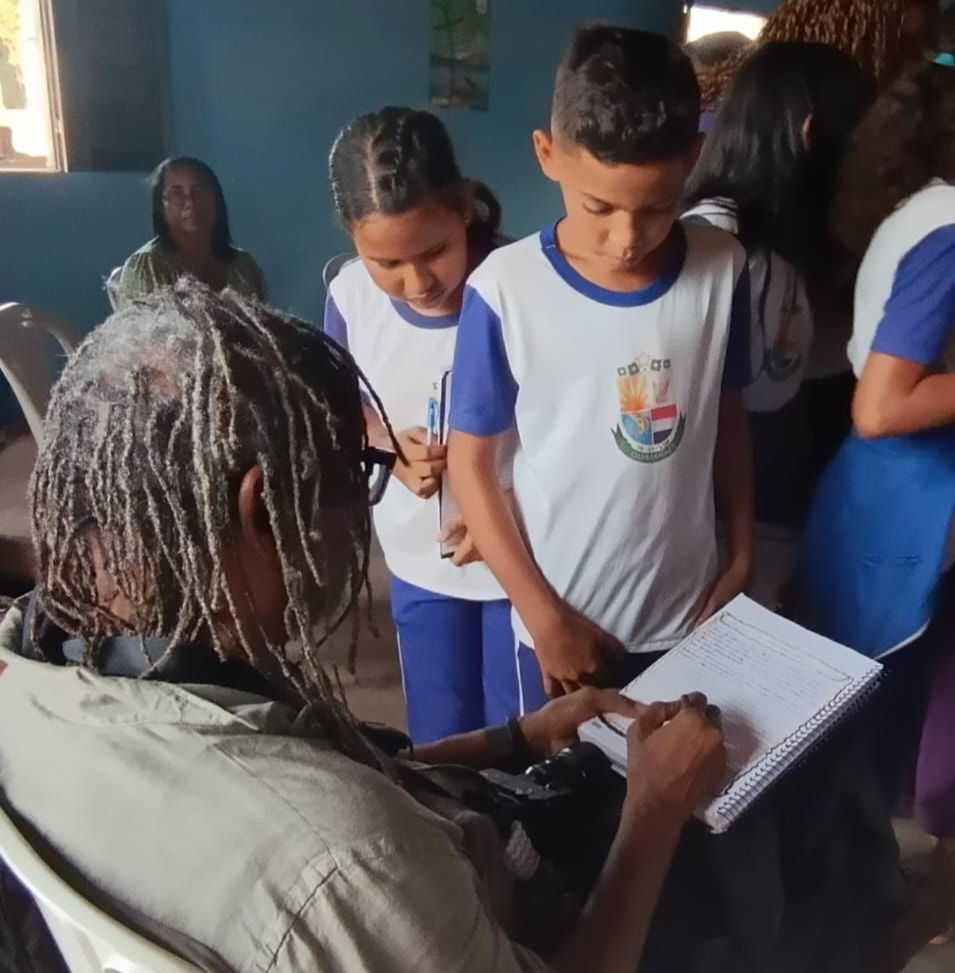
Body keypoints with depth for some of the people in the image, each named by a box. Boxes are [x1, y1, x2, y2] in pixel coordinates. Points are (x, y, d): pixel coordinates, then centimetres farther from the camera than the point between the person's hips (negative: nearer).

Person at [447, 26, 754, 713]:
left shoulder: (723, 271, -10)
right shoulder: (506, 289, -20)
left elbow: (729, 419, 3)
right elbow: (470, 462, -12)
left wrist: (742, 560, 6)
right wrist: (544, 615, -11)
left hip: (687, 610, 3)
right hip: (561, 619, -2)